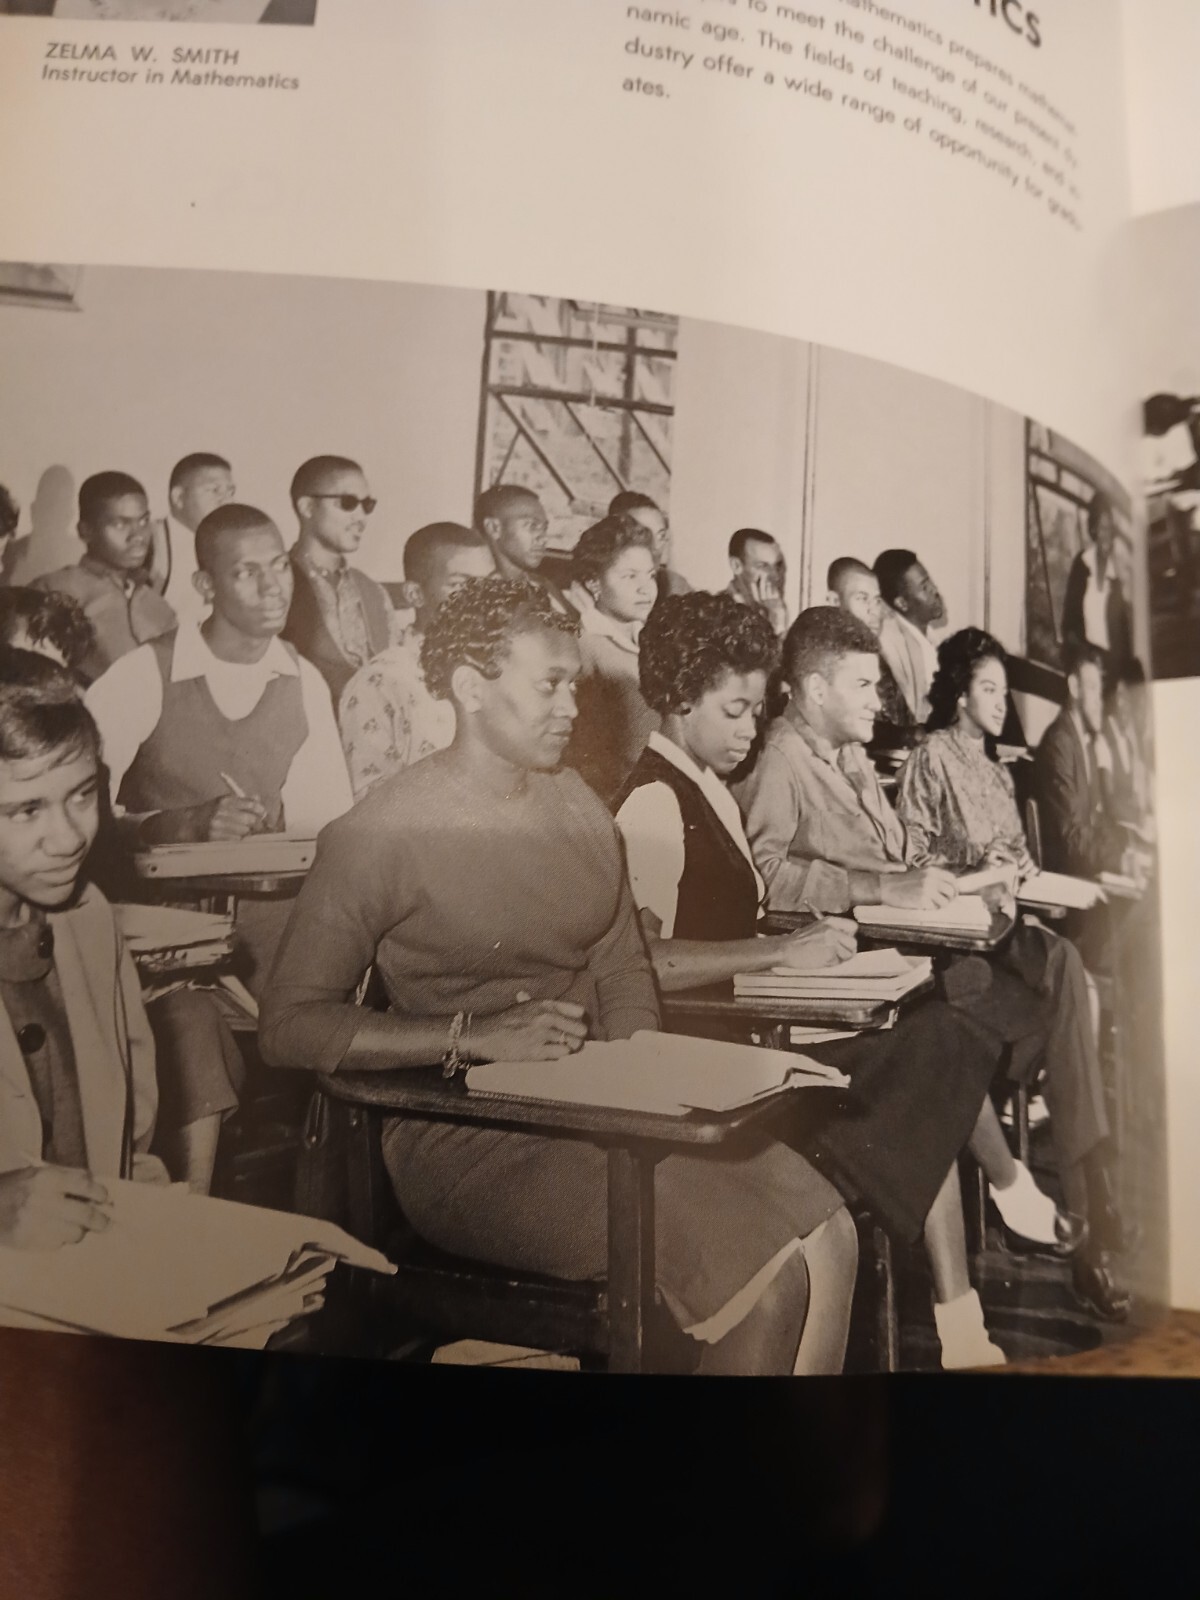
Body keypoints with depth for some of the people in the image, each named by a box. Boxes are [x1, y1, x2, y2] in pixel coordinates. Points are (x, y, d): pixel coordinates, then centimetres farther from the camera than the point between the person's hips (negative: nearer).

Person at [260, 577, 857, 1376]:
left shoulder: (576, 802, 10)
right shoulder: (380, 836, -9)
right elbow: (290, 1025, -12)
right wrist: (478, 1035, -21)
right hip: (471, 1141, -6)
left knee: (825, 1221, -10)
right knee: (754, 1265, -21)